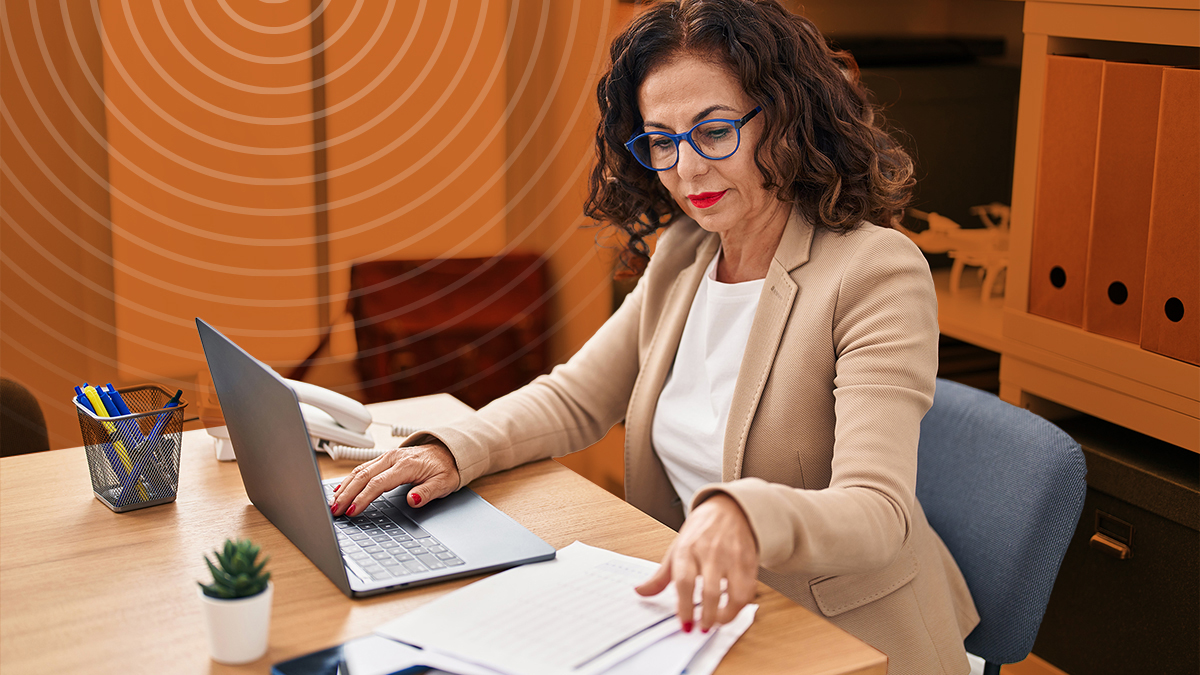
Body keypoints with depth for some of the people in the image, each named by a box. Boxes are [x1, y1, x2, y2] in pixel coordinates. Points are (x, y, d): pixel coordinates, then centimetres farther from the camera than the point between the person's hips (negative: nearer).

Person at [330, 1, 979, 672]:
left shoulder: (880, 273, -17)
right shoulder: (680, 254, 5)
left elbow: (876, 514, -26)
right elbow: (576, 397, 10)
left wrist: (742, 515, -48)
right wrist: (452, 450, -10)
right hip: (697, 613, 6)